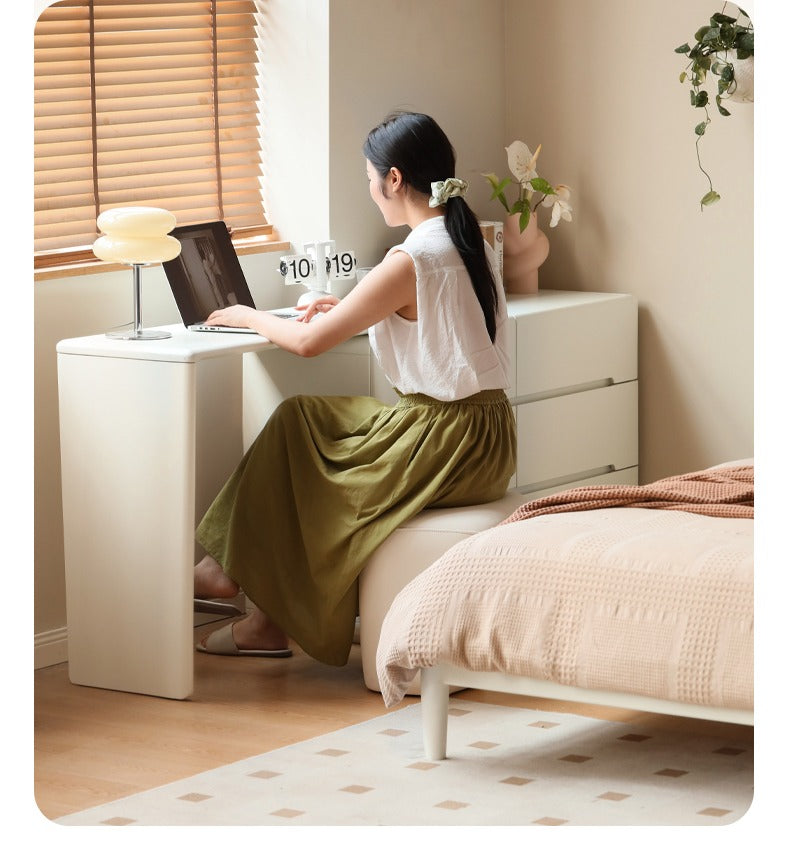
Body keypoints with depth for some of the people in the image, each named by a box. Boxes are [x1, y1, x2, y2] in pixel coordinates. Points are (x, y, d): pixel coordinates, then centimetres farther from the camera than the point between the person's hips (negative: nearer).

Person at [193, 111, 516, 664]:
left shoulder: (411, 259, -19)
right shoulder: (469, 242, 8)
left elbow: (308, 341, -14)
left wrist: (247, 317, 4)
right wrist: (352, 312, 20)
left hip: (446, 445, -9)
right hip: (485, 437, 9)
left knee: (297, 426, 6)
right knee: (306, 425, 13)